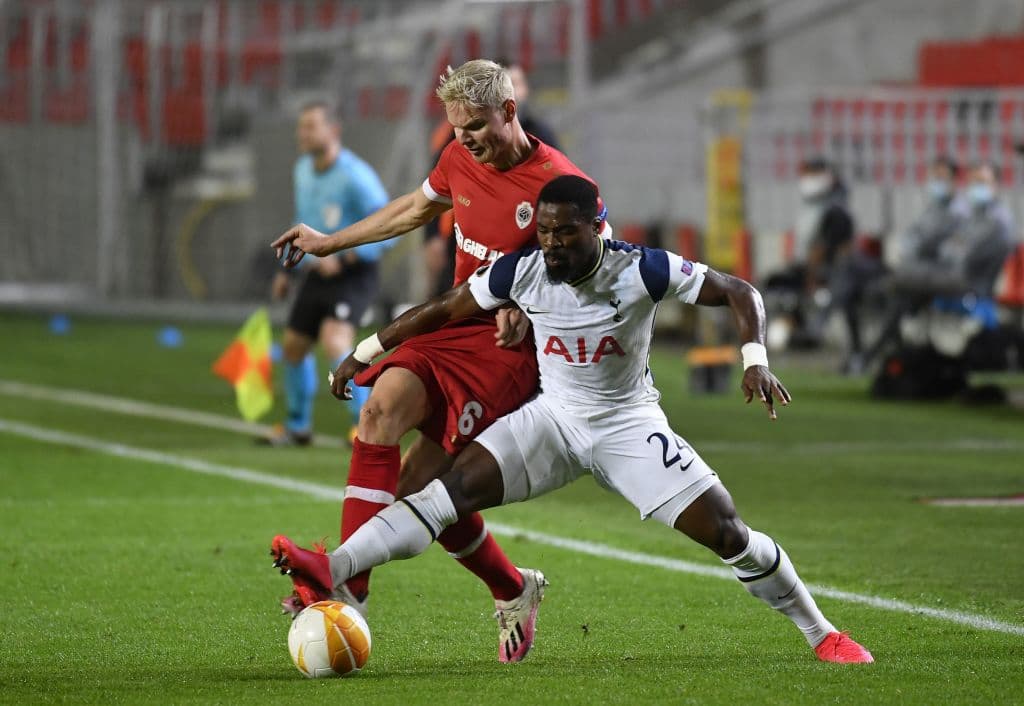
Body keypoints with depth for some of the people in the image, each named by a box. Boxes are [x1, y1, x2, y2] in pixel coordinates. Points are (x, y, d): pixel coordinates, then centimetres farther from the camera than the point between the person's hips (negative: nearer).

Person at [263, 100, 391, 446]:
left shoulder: (355, 176, -20)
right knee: (293, 348, 13)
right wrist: (287, 269, 24)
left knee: (334, 341, -26)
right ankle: (298, 426, 33)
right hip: (317, 275, 8)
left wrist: (343, 259, -26)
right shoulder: (303, 169, 6)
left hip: (352, 275, -8)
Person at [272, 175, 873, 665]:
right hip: (554, 418, 2)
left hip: (629, 425, -2)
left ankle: (822, 633, 10)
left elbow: (741, 293, -13)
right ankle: (333, 571, -31)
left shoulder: (642, 271, -22)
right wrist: (367, 351, 5)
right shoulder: (521, 272, -14)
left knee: (727, 533, -10)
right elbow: (444, 311, 2)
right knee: (456, 489, -19)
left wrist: (755, 361, -29)